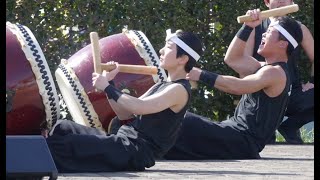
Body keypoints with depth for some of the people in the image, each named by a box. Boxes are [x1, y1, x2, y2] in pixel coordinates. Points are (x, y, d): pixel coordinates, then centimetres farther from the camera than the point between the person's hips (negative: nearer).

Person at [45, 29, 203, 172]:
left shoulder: (179, 90, -9)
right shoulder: (161, 86, 21)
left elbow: (139, 107, -23)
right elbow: (124, 114, 20)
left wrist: (107, 87, -14)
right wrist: (108, 83, 10)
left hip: (135, 153, -10)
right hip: (123, 144, 10)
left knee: (64, 144, -20)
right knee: (63, 128, 6)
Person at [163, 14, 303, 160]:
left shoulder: (275, 73, -14)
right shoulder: (268, 68, 18)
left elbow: (238, 86, -27)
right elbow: (232, 58, 20)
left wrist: (202, 76, -22)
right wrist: (247, 27, 12)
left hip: (243, 142, -11)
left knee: (178, 123, -21)